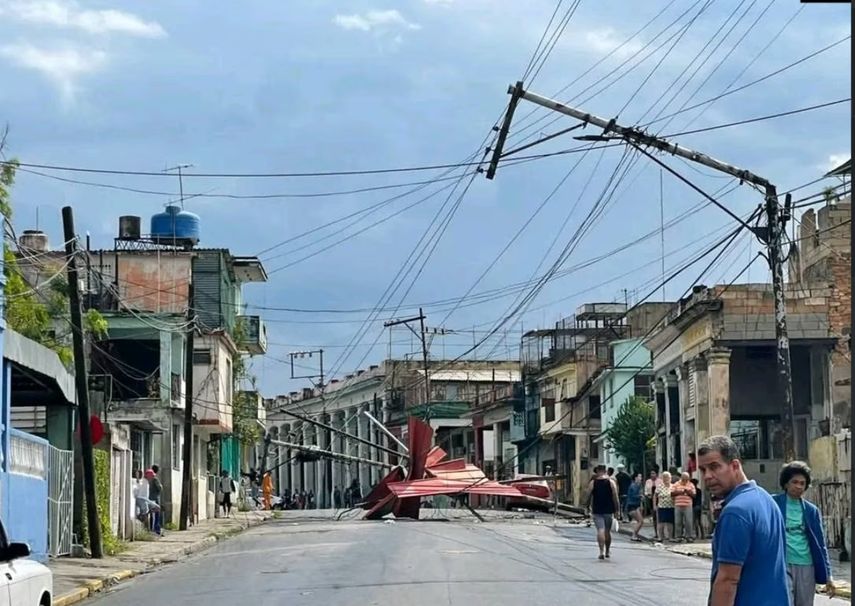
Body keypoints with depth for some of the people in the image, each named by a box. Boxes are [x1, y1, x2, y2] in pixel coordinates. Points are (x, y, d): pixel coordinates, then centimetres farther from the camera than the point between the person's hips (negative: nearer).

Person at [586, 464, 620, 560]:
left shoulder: (592, 483, -3)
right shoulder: (611, 482, -1)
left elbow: (589, 497, 0)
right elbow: (615, 497, -4)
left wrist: (588, 507, 15)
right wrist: (617, 509, 2)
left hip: (597, 510, -2)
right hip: (609, 510, 2)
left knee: (600, 530, -7)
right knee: (608, 531, 15)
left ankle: (602, 552, -20)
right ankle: (607, 551, 26)